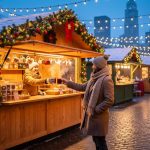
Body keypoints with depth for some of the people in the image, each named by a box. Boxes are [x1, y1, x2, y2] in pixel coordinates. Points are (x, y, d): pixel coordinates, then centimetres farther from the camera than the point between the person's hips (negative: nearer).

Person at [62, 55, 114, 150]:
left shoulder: (106, 80, -20)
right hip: (91, 114, 9)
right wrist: (68, 82, 19)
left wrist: (95, 110, -21)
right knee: (96, 140, 19)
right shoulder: (94, 79, 8)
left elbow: (109, 100, -23)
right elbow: (82, 87, 20)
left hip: (99, 116, -8)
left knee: (100, 142, 4)